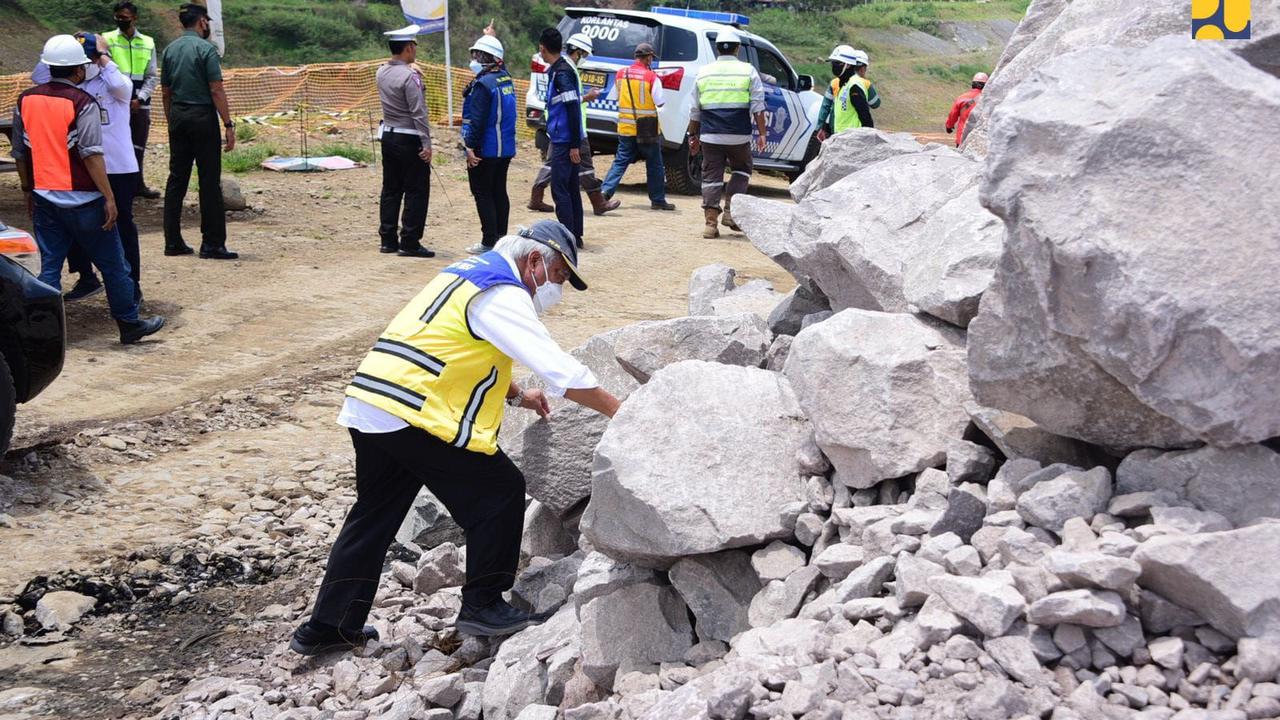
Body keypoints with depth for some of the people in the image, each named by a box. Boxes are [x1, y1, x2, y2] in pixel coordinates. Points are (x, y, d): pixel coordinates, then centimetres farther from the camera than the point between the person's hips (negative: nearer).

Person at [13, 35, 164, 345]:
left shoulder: (25, 101, 5)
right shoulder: (82, 103, -12)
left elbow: (20, 153, 11)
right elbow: (91, 155, -17)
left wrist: (28, 191, 22)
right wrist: (109, 197, -14)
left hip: (44, 198, 5)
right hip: (82, 201, -5)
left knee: (50, 267, 9)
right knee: (113, 265, 8)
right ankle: (130, 325, 18)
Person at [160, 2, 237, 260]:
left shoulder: (169, 50, 10)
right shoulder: (206, 48, -9)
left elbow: (165, 92, 13)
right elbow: (216, 90, -14)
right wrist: (228, 125, -12)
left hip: (177, 116, 7)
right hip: (202, 116, -6)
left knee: (176, 179, 9)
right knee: (210, 182, -3)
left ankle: (173, 241, 11)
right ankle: (212, 244, -3)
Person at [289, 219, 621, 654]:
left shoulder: (472, 272, 21)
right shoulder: (503, 296, -10)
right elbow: (559, 369, -16)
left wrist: (516, 395, 21)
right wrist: (619, 411, -10)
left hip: (368, 404, 10)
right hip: (414, 415, -10)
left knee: (373, 515, 18)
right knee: (500, 492, 1)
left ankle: (328, 626, 23)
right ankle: (483, 606, 9)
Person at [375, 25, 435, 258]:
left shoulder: (382, 72, 6)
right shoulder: (409, 77, -18)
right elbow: (418, 113, -19)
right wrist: (426, 144, -17)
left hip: (388, 136, 8)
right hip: (409, 140, -8)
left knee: (391, 189, 14)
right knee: (416, 192, -1)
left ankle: (388, 240, 18)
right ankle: (410, 243, -1)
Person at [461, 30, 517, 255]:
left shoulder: (483, 84, -18)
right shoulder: (506, 79, 7)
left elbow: (477, 119, -22)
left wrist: (471, 146, -19)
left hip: (485, 150, -8)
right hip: (505, 149, 9)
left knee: (482, 194, -3)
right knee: (499, 192, 14)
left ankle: (489, 243, -3)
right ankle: (501, 238, 20)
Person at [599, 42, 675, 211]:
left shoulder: (621, 74, 3)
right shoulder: (651, 77, -12)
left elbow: (614, 98, 10)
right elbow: (660, 102, -12)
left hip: (625, 127, 4)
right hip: (647, 129, -4)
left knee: (620, 161, 10)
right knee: (654, 165, 8)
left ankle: (605, 192, -3)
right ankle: (658, 200, 14)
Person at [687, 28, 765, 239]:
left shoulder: (704, 72, 9)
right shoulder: (748, 71, 2)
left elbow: (695, 110, 12)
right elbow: (758, 107, -3)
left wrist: (693, 135, 20)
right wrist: (761, 134, 1)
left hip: (710, 135, 2)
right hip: (739, 135, -1)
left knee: (711, 176, 5)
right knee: (742, 169, 19)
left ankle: (710, 222, 0)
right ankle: (731, 210, 7)